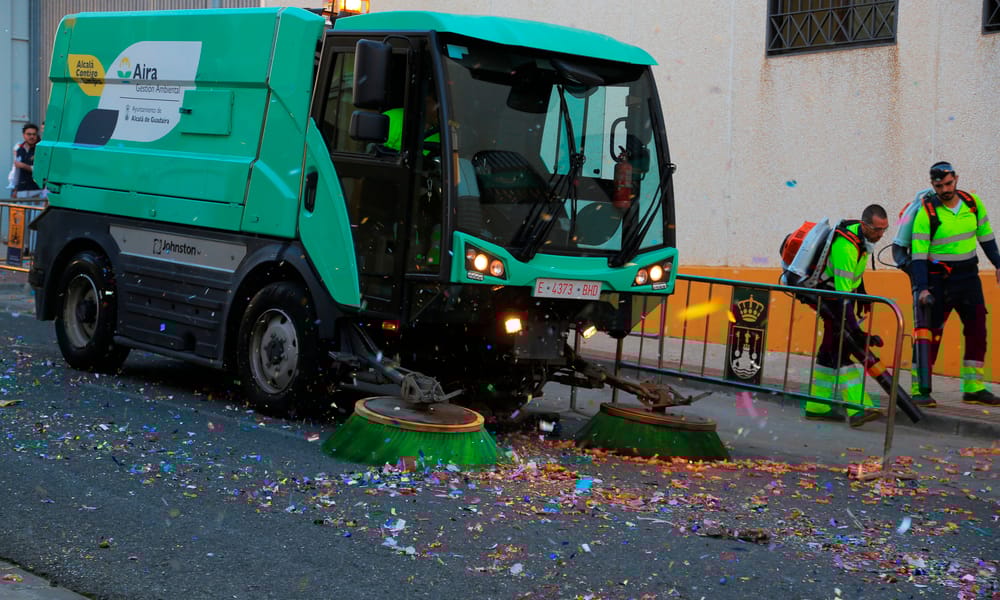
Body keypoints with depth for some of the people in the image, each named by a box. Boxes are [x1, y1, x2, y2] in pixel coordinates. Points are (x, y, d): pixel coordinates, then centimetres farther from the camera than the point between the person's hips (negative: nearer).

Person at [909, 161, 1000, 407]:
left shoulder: (972, 202, 2)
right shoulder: (927, 212, -12)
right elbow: (918, 254, -15)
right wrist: (922, 288, -23)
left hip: (968, 276, 5)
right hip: (939, 280, -5)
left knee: (977, 330, 3)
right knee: (931, 333, -6)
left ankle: (973, 387, 10)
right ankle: (921, 389, -2)